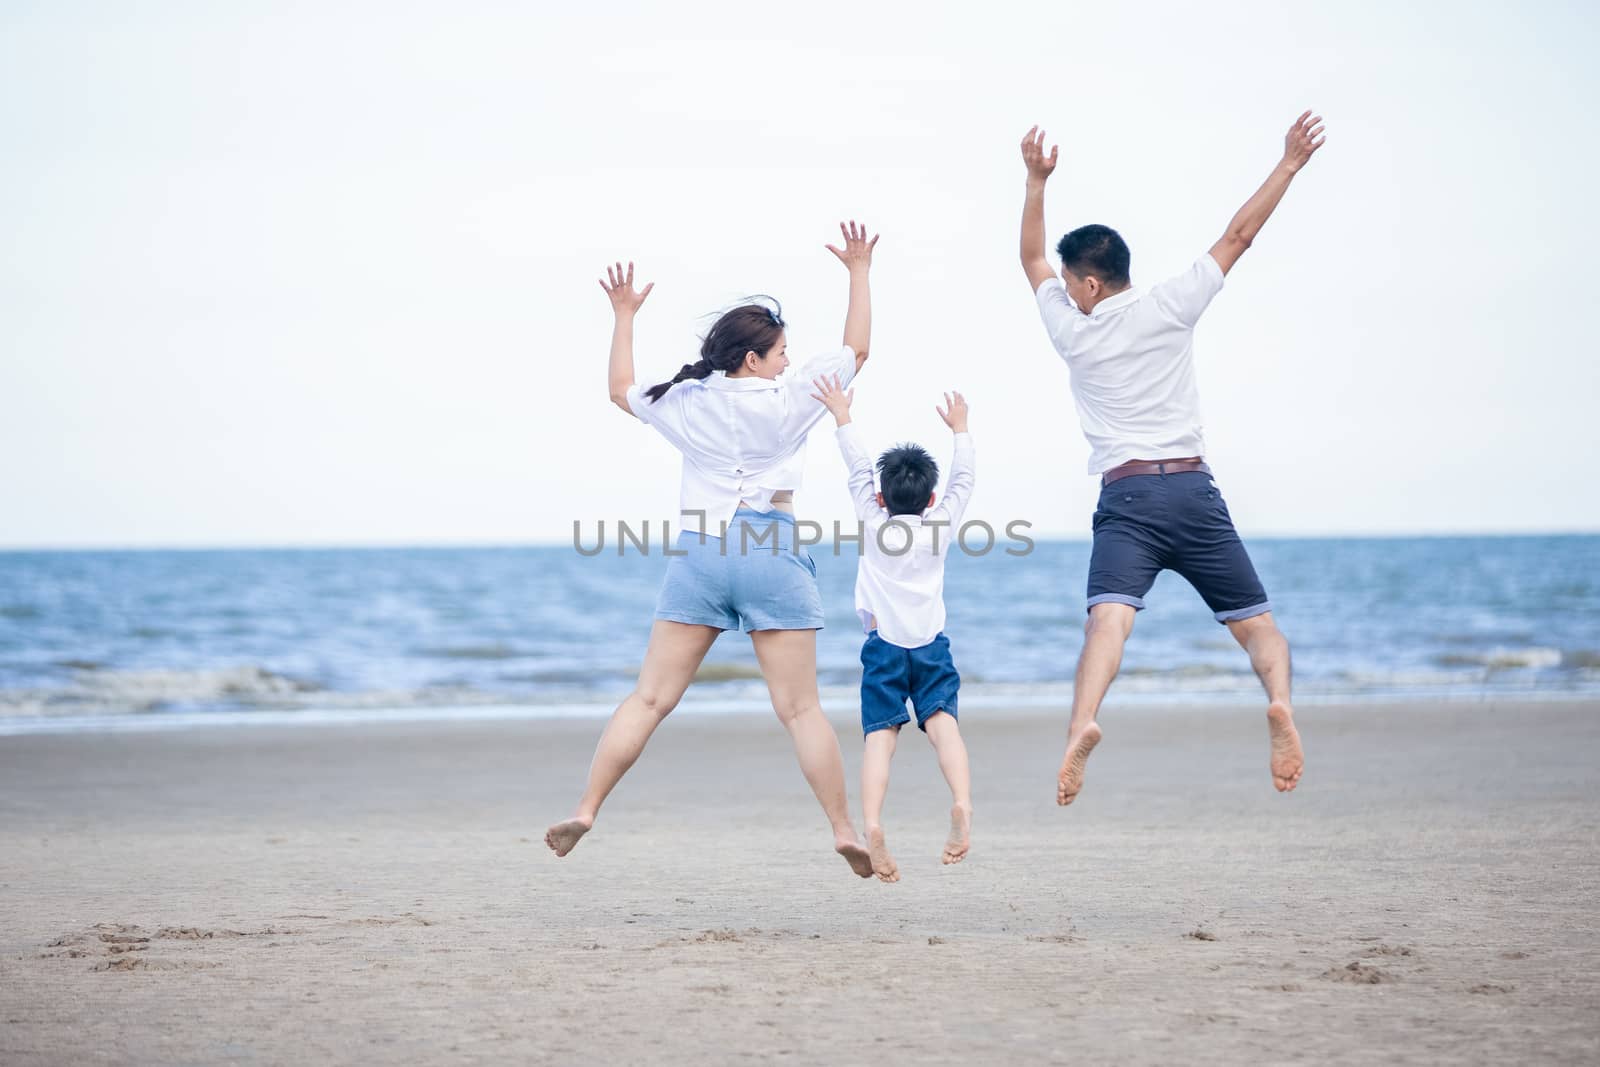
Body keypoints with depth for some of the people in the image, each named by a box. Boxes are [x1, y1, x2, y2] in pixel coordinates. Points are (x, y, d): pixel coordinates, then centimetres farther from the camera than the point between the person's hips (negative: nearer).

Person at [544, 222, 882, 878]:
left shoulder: (684, 402, 8)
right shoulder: (789, 398, -1)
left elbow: (620, 391, 27)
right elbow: (856, 349, 11)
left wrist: (624, 317, 35)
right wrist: (859, 273, 21)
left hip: (699, 553, 3)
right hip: (772, 554, -2)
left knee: (650, 698, 6)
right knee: (801, 709, 1)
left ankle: (586, 811, 1)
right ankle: (844, 831, 1)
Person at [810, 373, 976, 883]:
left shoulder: (873, 523, 8)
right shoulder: (939, 528, 10)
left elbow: (859, 472, 16)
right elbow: (962, 481, 21)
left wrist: (842, 418, 25)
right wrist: (960, 430, 32)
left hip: (882, 645, -1)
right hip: (932, 646, 1)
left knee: (880, 736, -7)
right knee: (941, 720, -11)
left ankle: (872, 824, -26)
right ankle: (962, 803, -37)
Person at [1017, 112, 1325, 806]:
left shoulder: (1070, 328, 7)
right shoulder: (1168, 309, 6)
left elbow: (1031, 258, 23)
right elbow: (1238, 235, 9)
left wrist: (1036, 181, 25)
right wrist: (1289, 164, 14)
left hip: (1125, 496, -1)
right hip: (1194, 490, 1)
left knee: (1108, 619, -21)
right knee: (1255, 622, 5)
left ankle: (1083, 724, -45)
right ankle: (1279, 702, -25)